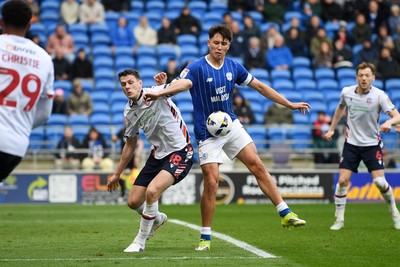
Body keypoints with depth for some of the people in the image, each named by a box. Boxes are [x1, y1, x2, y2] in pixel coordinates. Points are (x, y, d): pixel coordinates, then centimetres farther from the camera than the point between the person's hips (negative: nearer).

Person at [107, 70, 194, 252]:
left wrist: (163, 85, -48)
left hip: (180, 152, -7)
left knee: (152, 191, -27)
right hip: (158, 154, 7)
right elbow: (130, 144, 18)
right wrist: (117, 174, 22)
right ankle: (157, 218, 42)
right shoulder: (129, 113, 5)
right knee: (134, 202, 5)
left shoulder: (155, 93, -13)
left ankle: (140, 241, -8)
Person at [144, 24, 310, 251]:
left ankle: (286, 214, 4)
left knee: (258, 166, -4)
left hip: (232, 125, 5)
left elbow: (259, 85, 12)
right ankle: (205, 237, 2)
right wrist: (160, 93, -57)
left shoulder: (234, 67, 1)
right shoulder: (197, 68, -15)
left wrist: (289, 104, 14)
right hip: (208, 134, -5)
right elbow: (182, 83, -35)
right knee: (211, 183, -10)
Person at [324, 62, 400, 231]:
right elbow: (340, 108, 19)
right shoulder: (347, 92, -3)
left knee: (380, 181, -11)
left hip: (372, 144, -2)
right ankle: (339, 219, 5)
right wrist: (332, 129, 19)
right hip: (351, 144, 2)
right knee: (342, 180, -8)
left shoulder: (379, 95, -14)